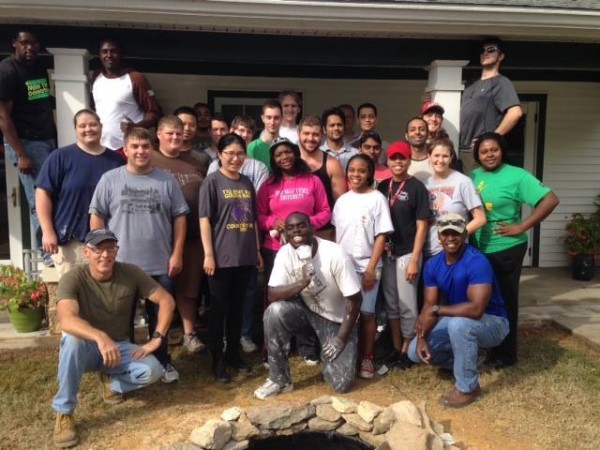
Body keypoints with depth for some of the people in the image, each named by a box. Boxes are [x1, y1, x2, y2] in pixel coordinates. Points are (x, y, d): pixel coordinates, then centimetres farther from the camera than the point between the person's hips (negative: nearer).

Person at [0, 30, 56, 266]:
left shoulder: (40, 66, 13)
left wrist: (55, 137, 9)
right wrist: (20, 155, -16)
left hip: (49, 140, 6)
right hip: (26, 143, -6)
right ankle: (48, 255, 7)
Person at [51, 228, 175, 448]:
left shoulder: (131, 273, -13)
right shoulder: (72, 279, -20)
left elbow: (167, 300, -9)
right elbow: (67, 320, -37)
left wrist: (156, 339, -18)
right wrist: (100, 338, -54)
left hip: (120, 347, 2)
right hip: (85, 348, -2)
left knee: (153, 371, -25)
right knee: (72, 339, -37)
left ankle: (110, 381, 8)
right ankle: (64, 413, -20)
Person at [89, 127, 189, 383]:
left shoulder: (167, 180, 3)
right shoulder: (110, 179, 1)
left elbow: (179, 218, 3)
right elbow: (97, 218, 2)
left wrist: (177, 254, -3)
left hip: (160, 265, 1)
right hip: (120, 264, 0)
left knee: (160, 317, 13)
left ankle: (162, 361, 30)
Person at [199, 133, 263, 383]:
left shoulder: (247, 183, 11)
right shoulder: (212, 181, -4)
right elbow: (204, 219, -9)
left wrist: (257, 250, 14)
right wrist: (208, 254, -14)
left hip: (245, 256, 5)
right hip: (222, 257, -5)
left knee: (237, 307, 14)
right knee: (219, 308, 4)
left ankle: (234, 353, 27)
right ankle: (218, 359, 14)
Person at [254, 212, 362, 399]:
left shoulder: (334, 254, -26)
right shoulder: (285, 253, -14)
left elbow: (355, 299, -19)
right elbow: (272, 295, -21)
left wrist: (341, 338, -16)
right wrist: (301, 283, -38)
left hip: (337, 320, -3)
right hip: (307, 312, 3)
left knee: (341, 384, -14)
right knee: (274, 312, -29)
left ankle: (328, 353, 21)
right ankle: (280, 380, -11)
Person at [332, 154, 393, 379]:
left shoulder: (377, 198, -7)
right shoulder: (342, 200, 7)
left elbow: (381, 236, -10)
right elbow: (337, 234, 12)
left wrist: (371, 268, -14)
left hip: (366, 266, -4)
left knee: (367, 313, 5)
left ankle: (367, 359, 18)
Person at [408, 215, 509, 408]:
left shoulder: (477, 262, -28)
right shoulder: (432, 265, -7)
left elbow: (476, 308, -37)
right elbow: (429, 305, -5)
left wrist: (437, 310, -31)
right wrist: (421, 337, -19)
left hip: (492, 322, -6)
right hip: (456, 321, 7)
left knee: (458, 324, -39)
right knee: (415, 351, -6)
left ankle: (468, 388, -16)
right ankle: (468, 360, 17)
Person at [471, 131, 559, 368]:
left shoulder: (516, 176, -10)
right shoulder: (474, 176, 6)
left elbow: (551, 199, -14)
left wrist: (521, 227, -16)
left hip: (506, 250, -5)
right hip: (477, 249, 5)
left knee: (504, 301, 8)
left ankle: (505, 354, 23)